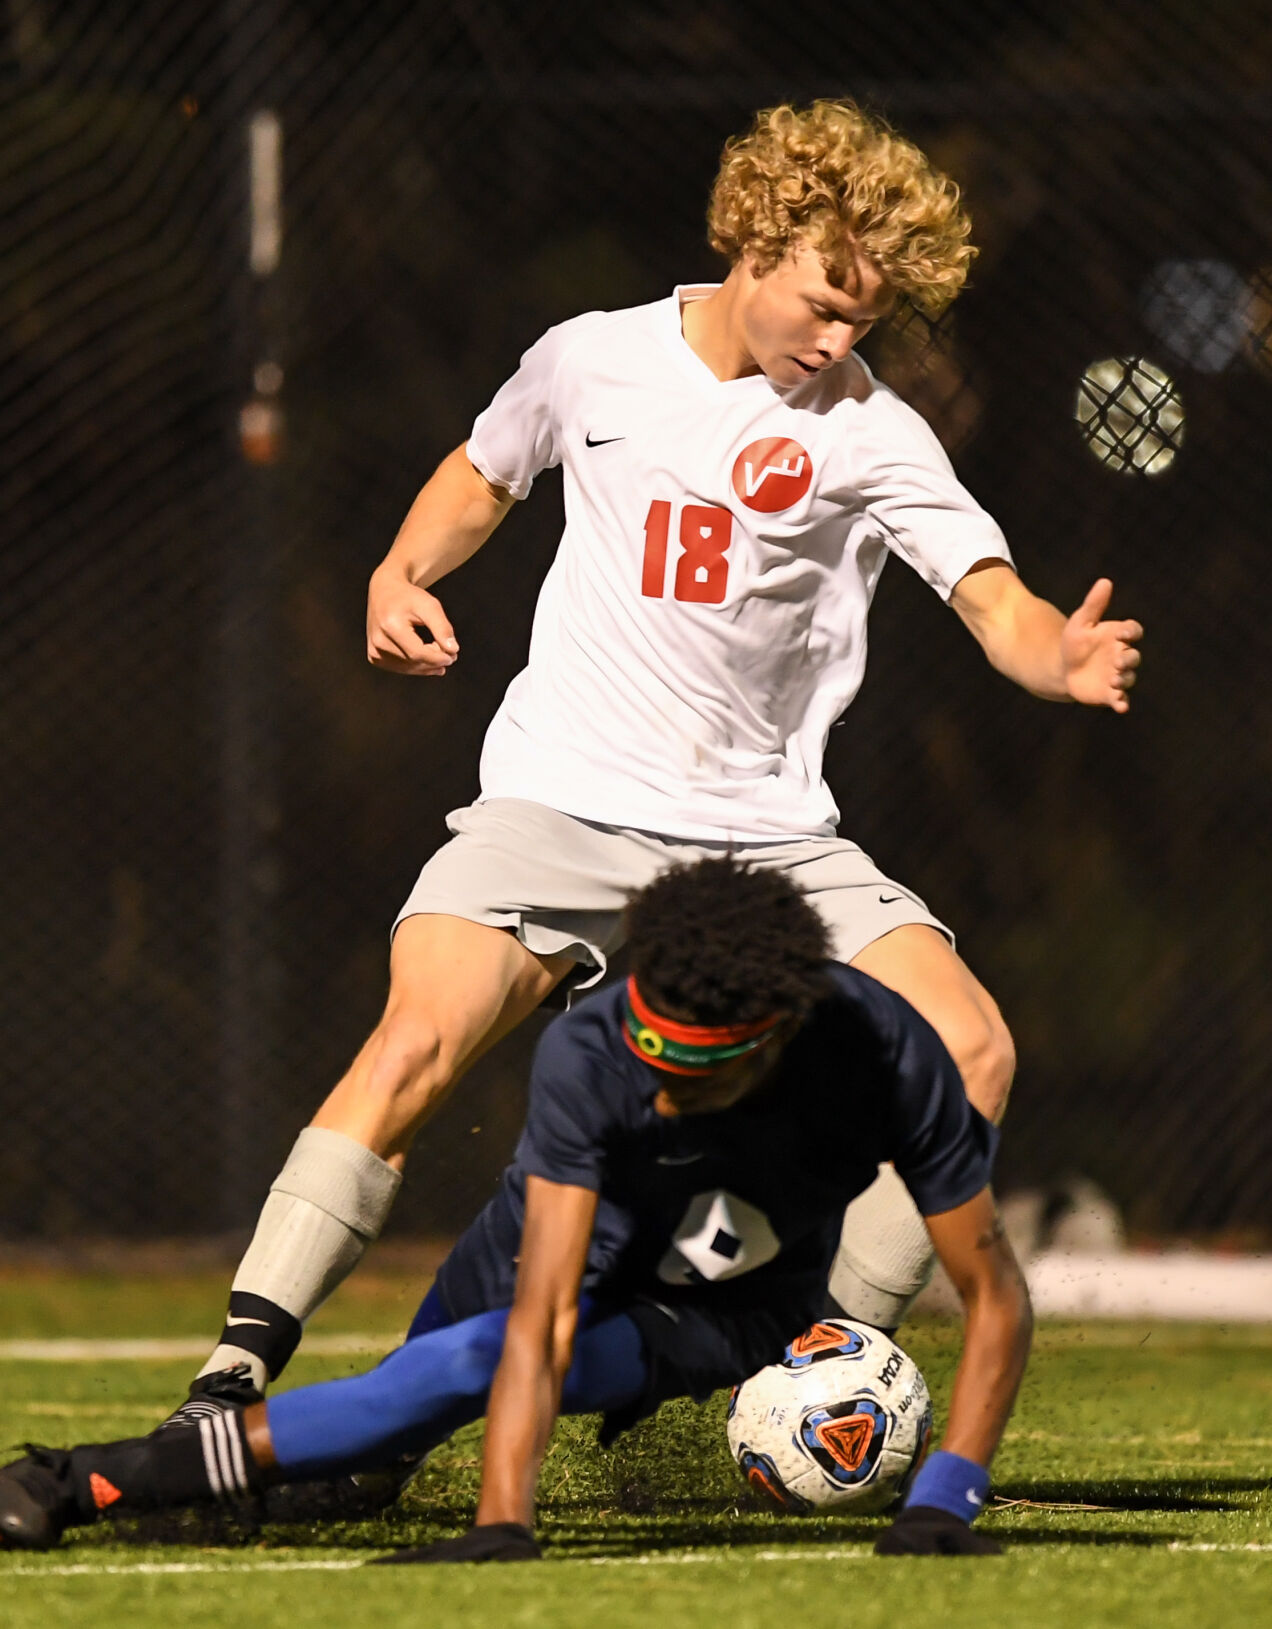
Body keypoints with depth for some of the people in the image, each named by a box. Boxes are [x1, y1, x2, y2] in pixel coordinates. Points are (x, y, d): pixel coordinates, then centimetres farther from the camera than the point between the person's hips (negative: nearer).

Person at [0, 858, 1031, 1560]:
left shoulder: (889, 1060, -34)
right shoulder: (588, 1057, -36)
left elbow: (995, 1295, -23)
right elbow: (543, 1318, -40)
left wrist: (942, 1506, -34)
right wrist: (502, 1531, -52)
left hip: (733, 1318, -2)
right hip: (570, 1248, 2)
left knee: (466, 1369, -24)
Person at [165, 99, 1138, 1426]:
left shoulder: (868, 432, -2)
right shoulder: (593, 360, 4)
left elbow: (993, 598, -12)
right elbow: (483, 473, 24)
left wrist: (1060, 656, -35)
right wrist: (402, 575, 4)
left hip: (766, 830, 1)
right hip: (558, 803, -1)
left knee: (969, 1052, -15)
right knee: (419, 1039, -25)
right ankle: (232, 1380, -21)